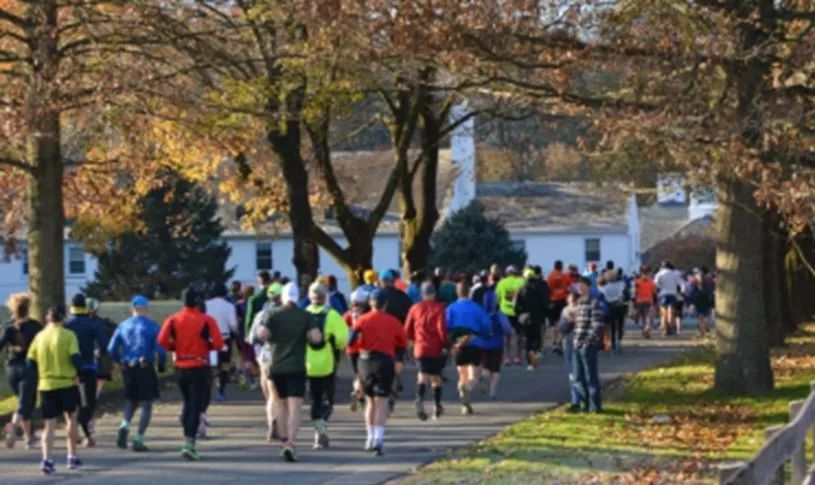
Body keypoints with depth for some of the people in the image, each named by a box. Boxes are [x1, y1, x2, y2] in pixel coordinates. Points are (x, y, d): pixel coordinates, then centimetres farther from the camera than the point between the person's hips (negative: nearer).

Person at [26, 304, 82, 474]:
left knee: (49, 425, 5)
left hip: (46, 385, 2)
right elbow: (75, 358, -17)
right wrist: (79, 371, 4)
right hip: (67, 383, -2)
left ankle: (47, 459, -13)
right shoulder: (68, 335, -8)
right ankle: (72, 457, 21)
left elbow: (30, 363, 3)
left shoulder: (40, 336, 3)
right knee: (71, 418, 19)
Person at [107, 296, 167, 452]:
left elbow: (111, 349, 5)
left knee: (131, 401, 19)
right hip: (145, 368, -4)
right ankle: (138, 439, -3)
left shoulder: (123, 326, 7)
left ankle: (125, 426, -9)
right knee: (146, 405, 5)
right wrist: (161, 365, 6)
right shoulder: (152, 326, -4)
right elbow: (160, 349, -11)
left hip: (127, 369, 4)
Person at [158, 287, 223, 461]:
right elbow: (218, 343, -14)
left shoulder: (173, 319, -1)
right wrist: (205, 345, 6)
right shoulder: (207, 320, -8)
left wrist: (175, 347, 7)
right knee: (196, 406, -4)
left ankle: (188, 439, 23)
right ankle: (190, 443, -16)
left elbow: (162, 340, -11)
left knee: (187, 404, 21)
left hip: (180, 367, 4)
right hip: (200, 367, -4)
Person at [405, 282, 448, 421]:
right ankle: (437, 407, 22)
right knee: (436, 377, 15)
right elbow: (441, 328, -15)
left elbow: (407, 330, 8)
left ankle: (420, 399, -36)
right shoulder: (438, 308, -4)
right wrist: (445, 344, -6)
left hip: (420, 348, 1)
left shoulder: (415, 308, 5)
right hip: (436, 348, -1)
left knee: (423, 376, -7)